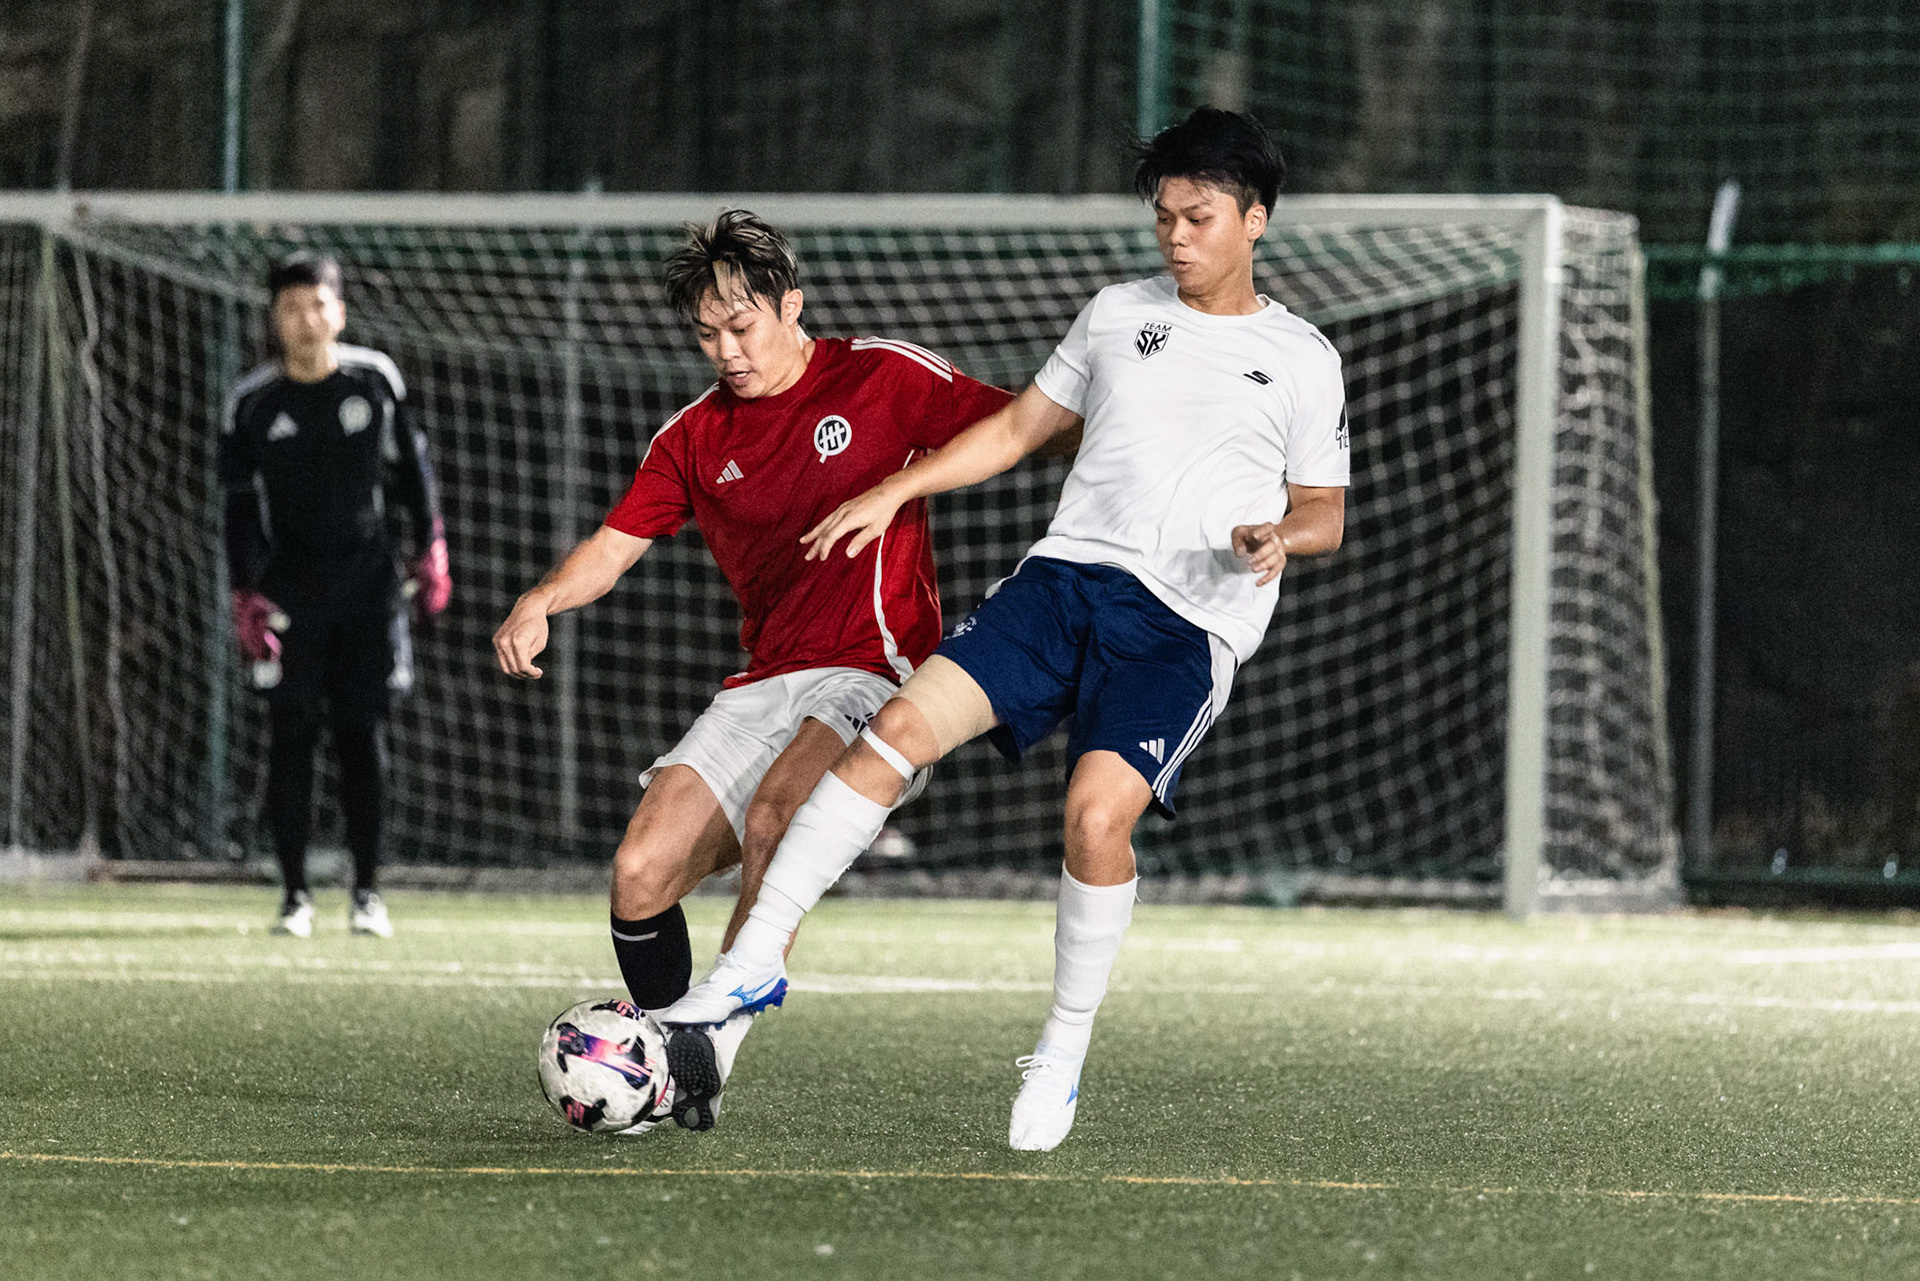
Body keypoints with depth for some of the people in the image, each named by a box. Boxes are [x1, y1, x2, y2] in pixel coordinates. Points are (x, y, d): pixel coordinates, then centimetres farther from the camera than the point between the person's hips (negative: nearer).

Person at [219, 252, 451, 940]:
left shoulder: (375, 380, 0)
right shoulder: (253, 403, -3)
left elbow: (411, 465, 11)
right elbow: (241, 504, 0)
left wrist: (431, 549, 9)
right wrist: (245, 595, -6)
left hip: (368, 576, 1)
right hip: (290, 584, -1)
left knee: (363, 734, 1)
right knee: (292, 734, -3)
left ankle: (366, 892, 7)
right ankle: (295, 893, 4)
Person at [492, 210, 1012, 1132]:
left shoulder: (883, 379, 0)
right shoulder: (694, 436, 12)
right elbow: (616, 543, 7)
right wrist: (541, 602, -12)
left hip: (872, 676, -5)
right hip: (761, 688, 5)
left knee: (772, 822, -33)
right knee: (640, 876, -9)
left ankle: (711, 1052, -29)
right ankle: (667, 1077, 8)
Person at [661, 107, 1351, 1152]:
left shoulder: (1301, 361, 8)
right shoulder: (1116, 315, 18)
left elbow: (1324, 513, 11)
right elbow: (1020, 426, 25)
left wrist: (1280, 536, -12)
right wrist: (894, 490, 17)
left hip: (1188, 626, -3)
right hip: (1067, 575, 3)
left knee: (1097, 813, -24)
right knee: (902, 726, -17)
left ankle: (1063, 1053, -4)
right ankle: (756, 958, -13)